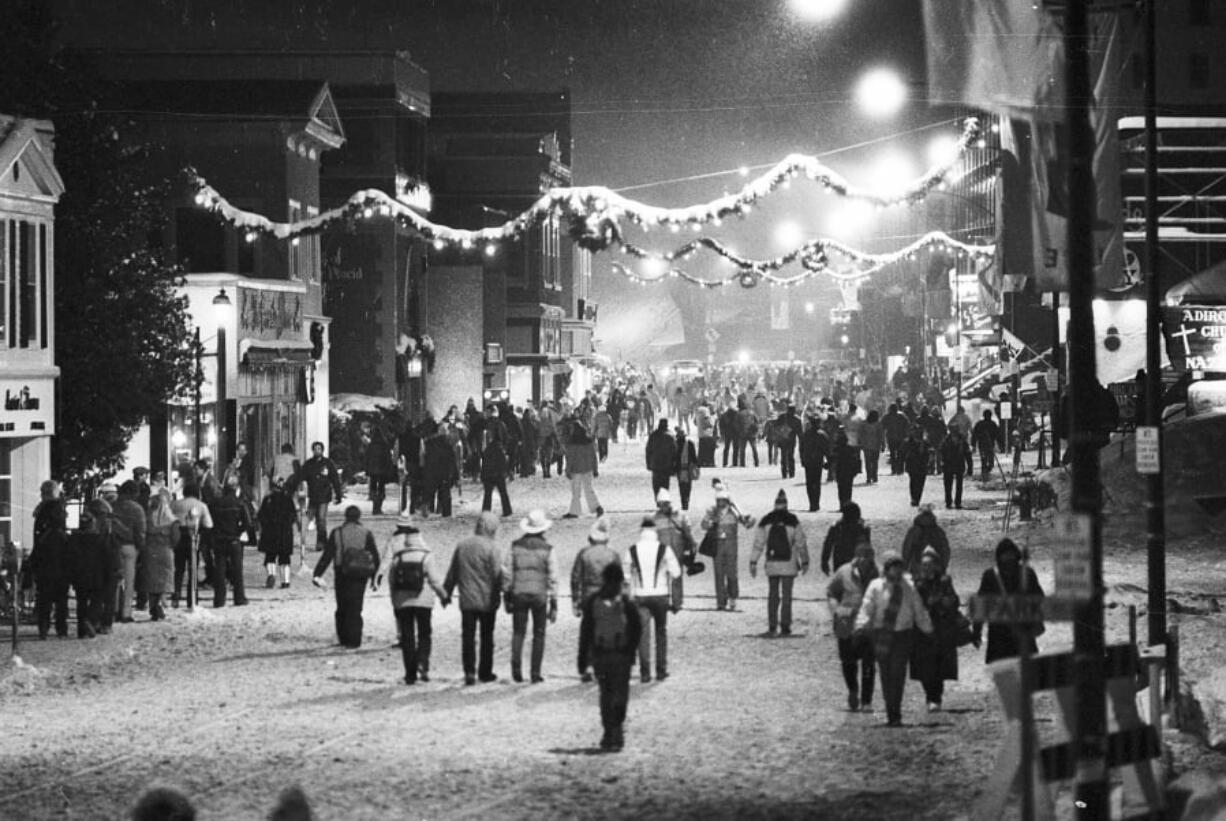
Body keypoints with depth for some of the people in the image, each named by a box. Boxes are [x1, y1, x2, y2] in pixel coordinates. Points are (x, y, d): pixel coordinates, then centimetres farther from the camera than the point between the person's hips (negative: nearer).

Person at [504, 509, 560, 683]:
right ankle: (535, 673, 8)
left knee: (518, 632, 8)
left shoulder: (516, 546, -1)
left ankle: (516, 667, -11)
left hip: (519, 595, 1)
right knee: (539, 634, 10)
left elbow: (507, 574, 1)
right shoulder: (548, 550, -5)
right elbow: (553, 579, -5)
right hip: (540, 595, -1)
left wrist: (507, 598, 9)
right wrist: (554, 605, 0)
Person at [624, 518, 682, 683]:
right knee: (661, 632, 13)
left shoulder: (632, 550, -2)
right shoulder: (664, 549, -4)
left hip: (640, 595, 0)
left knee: (642, 633, 1)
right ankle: (661, 670, 15)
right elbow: (676, 572, -3)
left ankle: (645, 672, -6)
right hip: (660, 595, 0)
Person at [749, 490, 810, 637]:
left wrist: (753, 562, 5)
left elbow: (758, 543, 1)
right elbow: (800, 543, -2)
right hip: (788, 564, -2)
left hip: (771, 564, 2)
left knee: (773, 595, 11)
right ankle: (785, 627, 1)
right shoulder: (793, 521, -5)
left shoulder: (765, 521, 2)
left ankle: (772, 626, 8)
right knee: (786, 595, 3)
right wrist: (805, 561, 7)